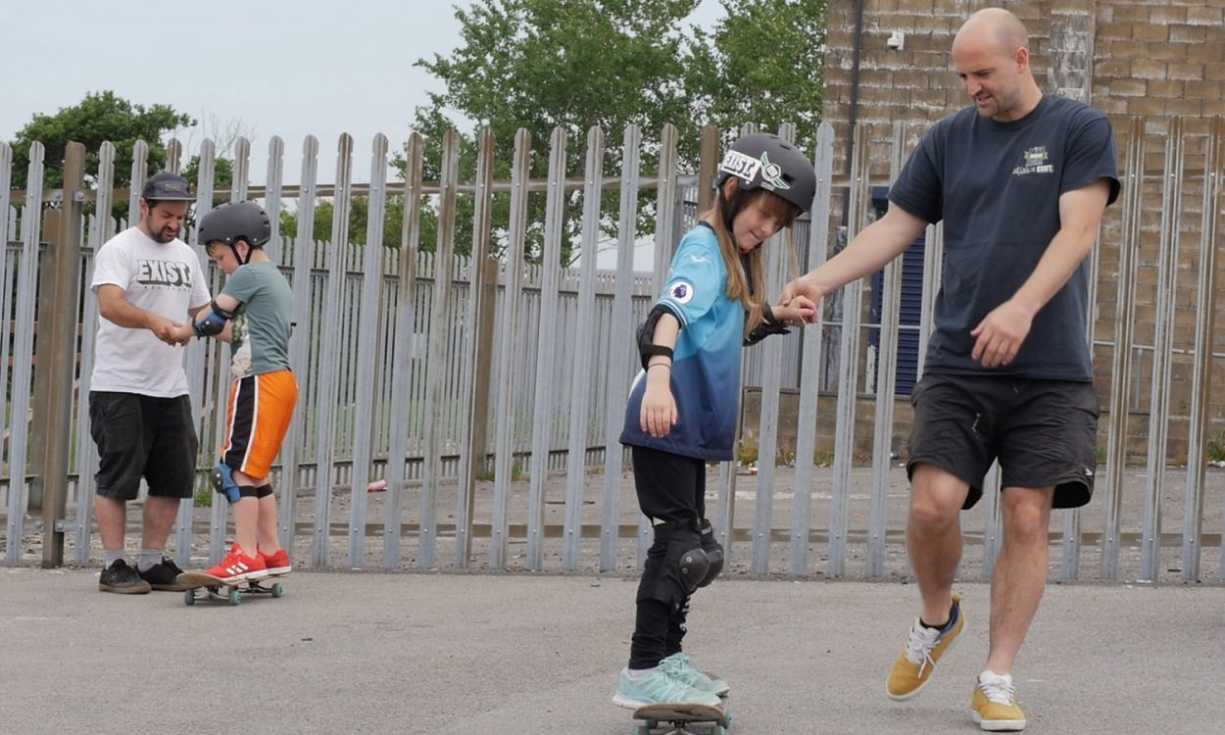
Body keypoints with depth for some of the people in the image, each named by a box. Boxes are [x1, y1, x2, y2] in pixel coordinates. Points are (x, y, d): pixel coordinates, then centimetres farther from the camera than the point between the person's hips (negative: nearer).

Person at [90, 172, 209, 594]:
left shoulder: (185, 256, 16)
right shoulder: (119, 250, -8)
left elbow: (201, 312, 24)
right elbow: (109, 305, -24)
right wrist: (152, 320, -41)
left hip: (171, 386, 7)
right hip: (120, 386, -7)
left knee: (173, 479, 8)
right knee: (117, 479, -3)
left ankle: (152, 564, 16)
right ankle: (113, 567, 2)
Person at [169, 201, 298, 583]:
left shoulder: (249, 275, -8)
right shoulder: (276, 279, 22)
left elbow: (213, 318, -5)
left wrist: (182, 332, 12)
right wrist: (201, 328, 15)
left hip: (259, 382, -10)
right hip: (279, 380, 10)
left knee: (239, 468, -11)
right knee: (255, 471, 14)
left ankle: (245, 555, -15)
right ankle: (271, 552, 17)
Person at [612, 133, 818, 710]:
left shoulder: (735, 256, 16)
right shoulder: (703, 247, -12)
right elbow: (672, 311, -30)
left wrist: (778, 318, 13)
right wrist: (659, 374, -45)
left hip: (693, 423, 10)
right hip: (667, 418, -10)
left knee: (691, 546, 17)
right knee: (680, 543, -10)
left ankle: (666, 657, 27)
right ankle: (641, 673, -8)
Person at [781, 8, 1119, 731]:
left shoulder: (1081, 129, 0)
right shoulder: (949, 139, 10)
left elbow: (1078, 229, -11)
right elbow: (897, 227, 11)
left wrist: (1022, 306, -26)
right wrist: (820, 280, -4)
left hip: (1051, 372, -2)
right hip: (958, 365, 2)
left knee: (1028, 516, -4)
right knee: (934, 501, -11)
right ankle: (937, 618, 18)